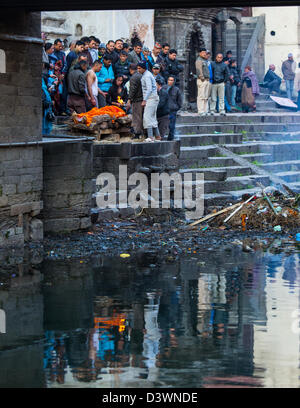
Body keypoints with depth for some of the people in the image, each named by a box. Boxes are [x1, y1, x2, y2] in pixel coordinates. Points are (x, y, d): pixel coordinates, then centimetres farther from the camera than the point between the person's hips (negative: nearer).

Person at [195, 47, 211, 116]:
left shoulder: (205, 60, 21)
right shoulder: (199, 60, -6)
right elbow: (199, 70, -14)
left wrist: (209, 78, 15)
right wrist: (202, 78, -16)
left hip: (207, 80, 9)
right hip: (202, 80, -9)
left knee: (206, 97, 10)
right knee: (201, 96, -10)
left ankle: (205, 111, 13)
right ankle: (201, 111, -10)